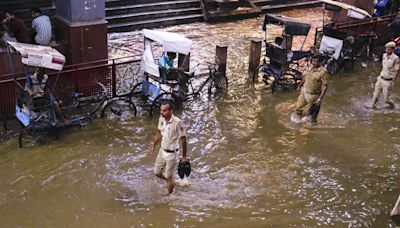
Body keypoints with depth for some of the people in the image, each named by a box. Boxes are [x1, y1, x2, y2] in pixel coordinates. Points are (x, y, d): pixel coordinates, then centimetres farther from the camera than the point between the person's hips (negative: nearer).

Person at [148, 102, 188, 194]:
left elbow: (183, 140, -18)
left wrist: (184, 156, -12)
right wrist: (154, 144, 11)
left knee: (168, 176, 5)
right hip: (162, 150, 7)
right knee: (157, 172, 17)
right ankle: (171, 182, 43)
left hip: (171, 153, -7)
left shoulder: (177, 122, -26)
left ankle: (170, 194, 29)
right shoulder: (161, 119, -6)